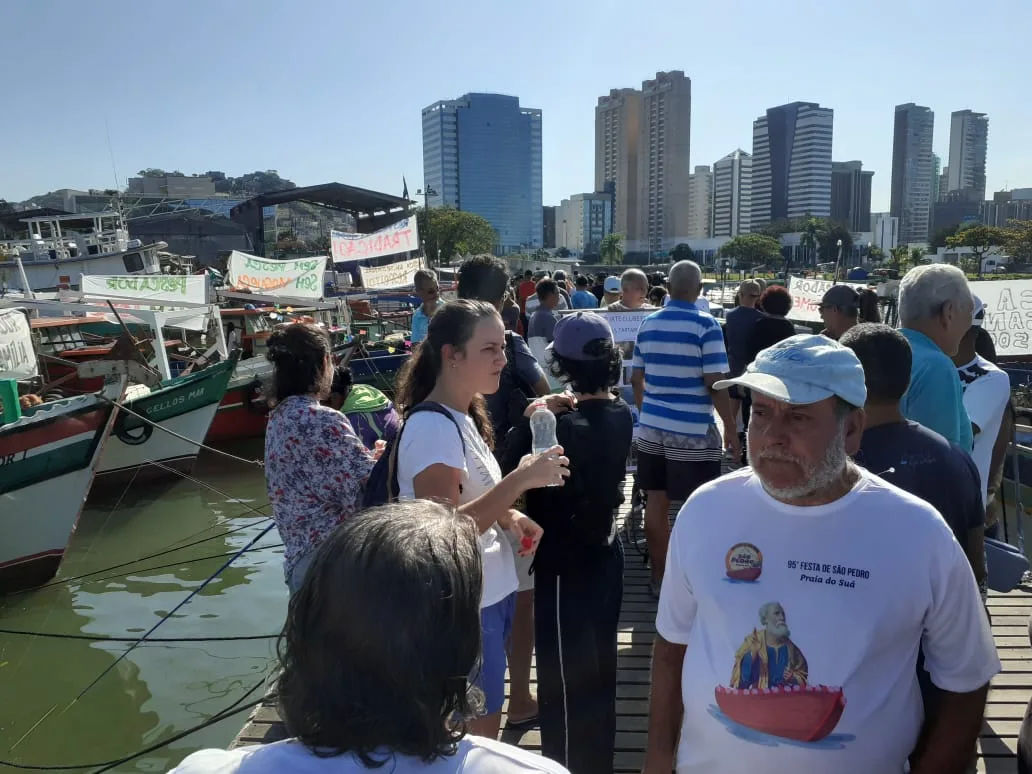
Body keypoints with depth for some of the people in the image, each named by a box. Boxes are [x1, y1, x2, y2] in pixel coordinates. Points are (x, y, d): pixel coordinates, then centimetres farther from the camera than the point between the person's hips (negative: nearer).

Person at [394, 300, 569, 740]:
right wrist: (520, 480, -31)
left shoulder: (463, 416, 6)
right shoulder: (432, 427, -23)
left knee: (482, 724, 23)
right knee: (475, 733, 10)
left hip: (489, 593, 9)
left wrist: (508, 516, 0)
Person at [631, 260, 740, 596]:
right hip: (693, 431, -5)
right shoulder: (706, 325, -11)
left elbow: (636, 379, 10)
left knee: (656, 502, 10)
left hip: (651, 426, 5)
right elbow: (715, 383, -14)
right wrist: (730, 428, -5)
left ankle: (659, 577, 20)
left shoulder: (648, 324, 5)